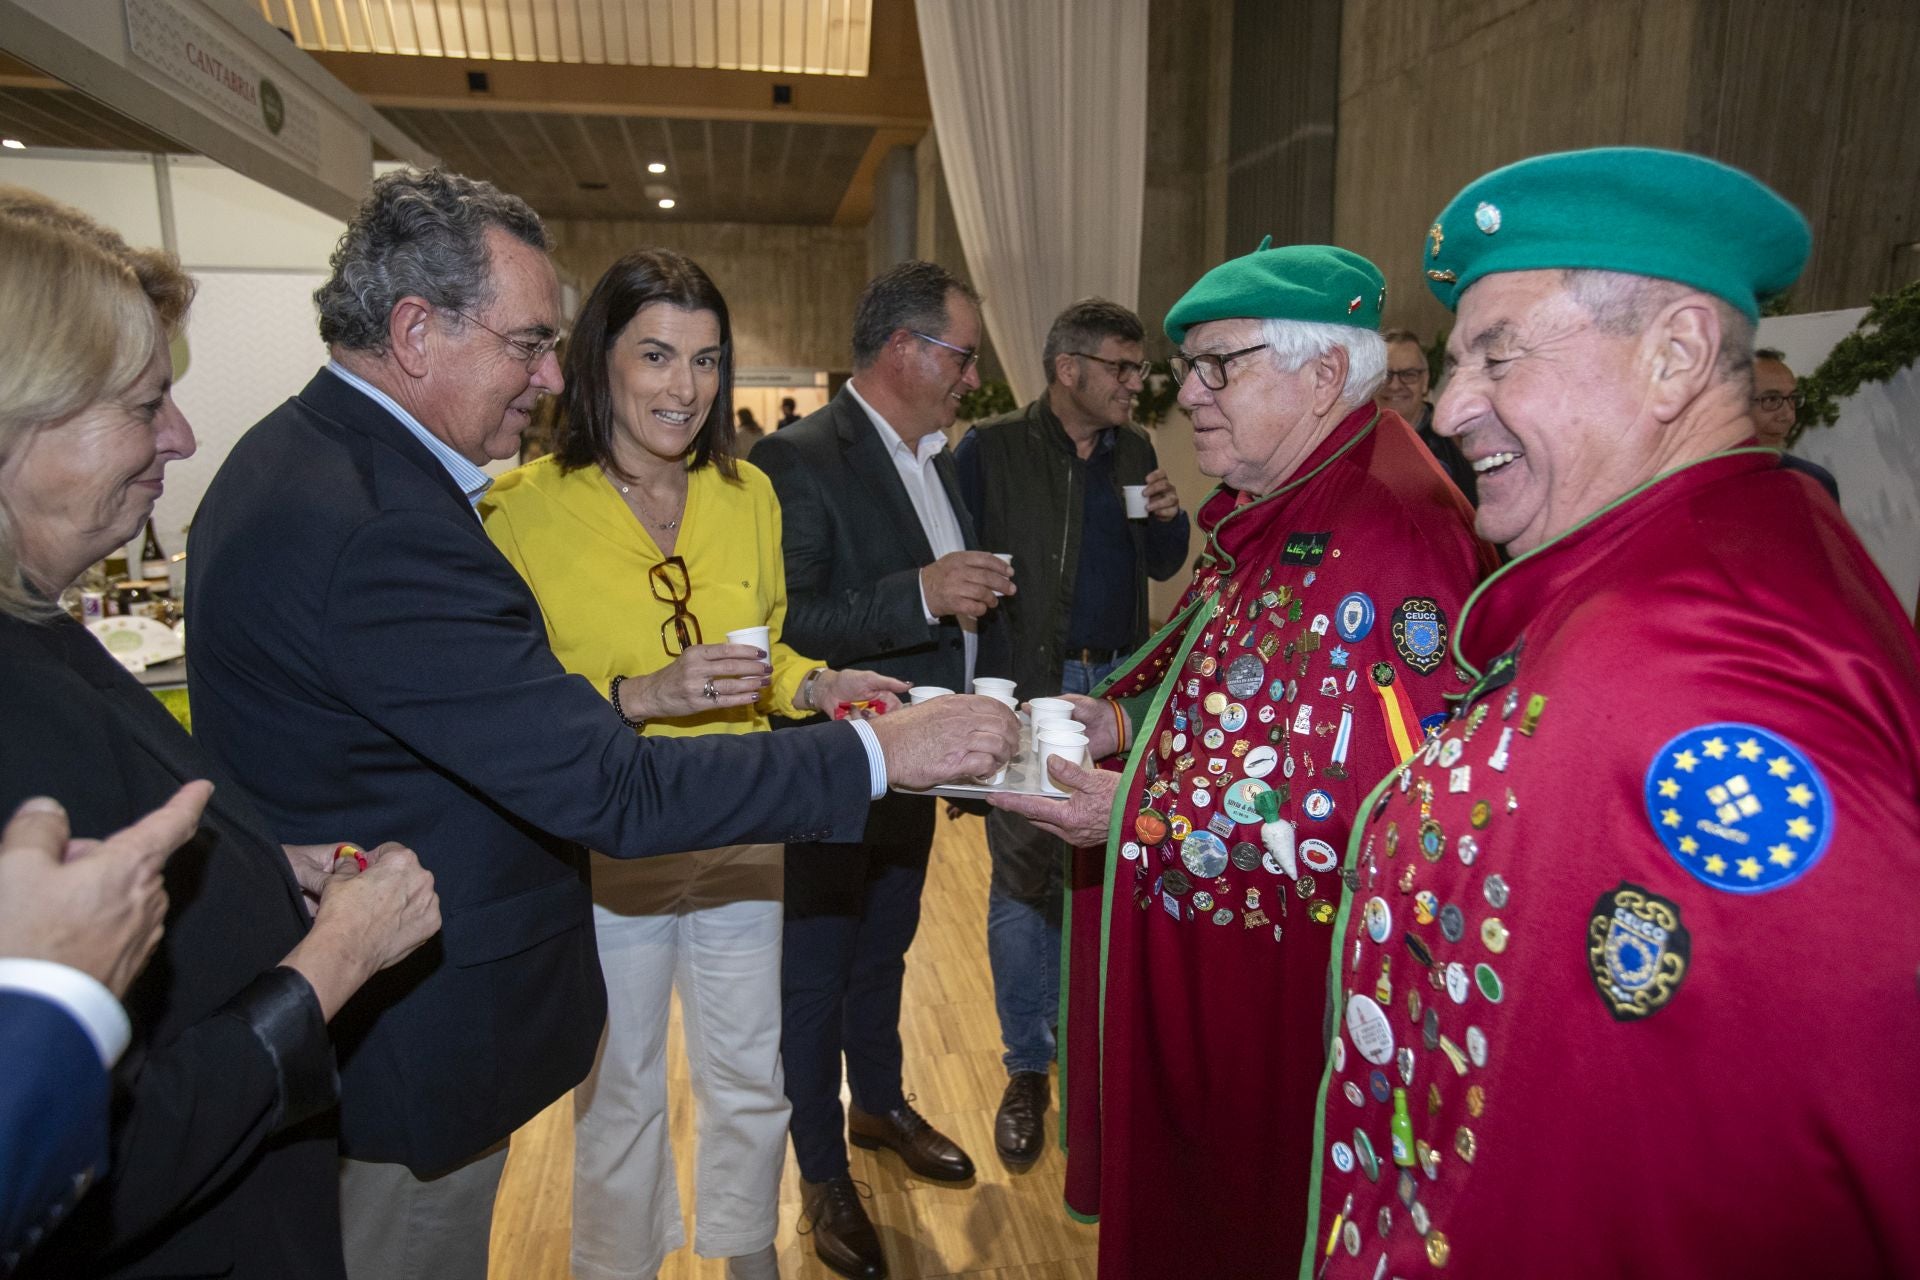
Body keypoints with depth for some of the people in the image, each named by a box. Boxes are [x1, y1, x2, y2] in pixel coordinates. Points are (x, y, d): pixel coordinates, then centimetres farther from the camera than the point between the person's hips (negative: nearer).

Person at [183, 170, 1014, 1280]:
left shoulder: (299, 457, 4)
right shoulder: (382, 528, -30)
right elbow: (610, 793, -30)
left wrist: (617, 703, 0)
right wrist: (880, 752, -26)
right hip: (416, 1048, -9)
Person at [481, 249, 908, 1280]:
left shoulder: (748, 495, 0)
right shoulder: (524, 507, -12)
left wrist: (810, 686, -8)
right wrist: (641, 695, -26)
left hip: (740, 840, 4)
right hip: (604, 853, -3)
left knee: (750, 1081, 19)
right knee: (619, 1095, 17)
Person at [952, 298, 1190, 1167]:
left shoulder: (1133, 451, 11)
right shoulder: (992, 450, -5)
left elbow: (1164, 566, 17)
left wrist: (1169, 516, -5)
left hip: (1119, 686, 4)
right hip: (1027, 694, -4)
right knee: (1025, 882, 4)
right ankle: (1028, 1070, 19)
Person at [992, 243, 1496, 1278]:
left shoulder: (1388, 540, -25)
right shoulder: (1261, 521, 8)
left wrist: (1145, 815, -26)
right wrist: (1122, 716, 3)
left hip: (1281, 986, -9)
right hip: (1182, 954, 9)